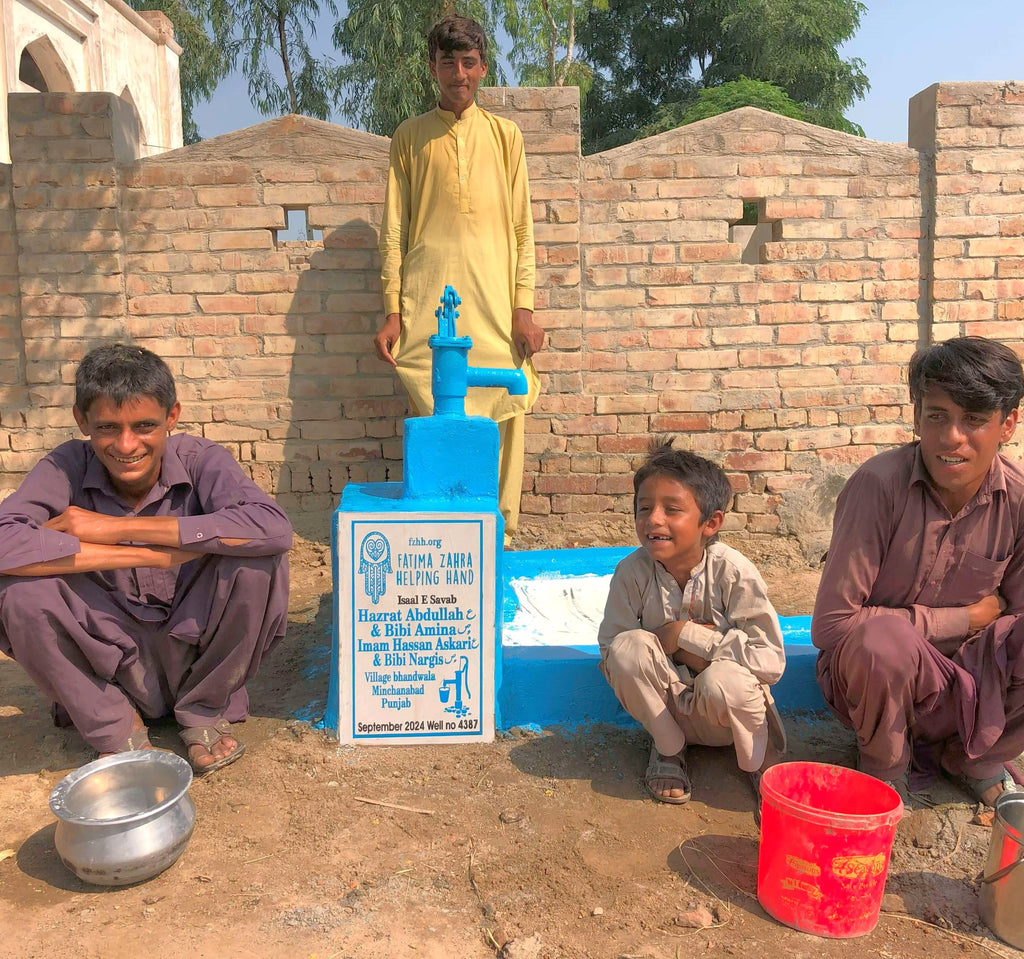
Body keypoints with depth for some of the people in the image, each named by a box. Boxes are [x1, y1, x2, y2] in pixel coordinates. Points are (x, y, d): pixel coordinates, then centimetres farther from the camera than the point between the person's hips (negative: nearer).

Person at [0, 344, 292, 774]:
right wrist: (157, 555, -32)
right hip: (109, 668, 1)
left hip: (194, 653, 0)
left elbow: (274, 528, -36)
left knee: (257, 563, -26)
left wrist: (119, 527, -31)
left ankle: (204, 710, 1)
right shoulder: (66, 468, -13)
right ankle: (115, 728, 0)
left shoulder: (199, 461, -15)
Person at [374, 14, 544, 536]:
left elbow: (521, 227, 10)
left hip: (494, 305, 1)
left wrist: (525, 307, 0)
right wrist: (391, 312, 0)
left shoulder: (504, 135, 13)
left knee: (501, 413, -1)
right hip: (427, 307, 0)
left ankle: (498, 527, 12)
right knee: (431, 417, -3)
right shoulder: (409, 137, 11)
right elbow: (393, 228, 9)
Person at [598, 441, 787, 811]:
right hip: (668, 705, 2)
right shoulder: (632, 572, -15)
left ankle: (761, 764, -1)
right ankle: (669, 747, 2)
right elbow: (610, 656, -11)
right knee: (628, 647, -26)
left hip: (727, 711, -2)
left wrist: (687, 635, -26)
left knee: (723, 680, -36)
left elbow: (771, 662, -23)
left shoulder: (733, 571, -20)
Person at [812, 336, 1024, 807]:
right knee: (882, 638, -36)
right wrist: (965, 617, -18)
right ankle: (886, 769, -2)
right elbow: (830, 623, -25)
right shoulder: (879, 485, -23)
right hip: (875, 673, -3)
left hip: (968, 677, 4)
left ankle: (971, 759, 8)